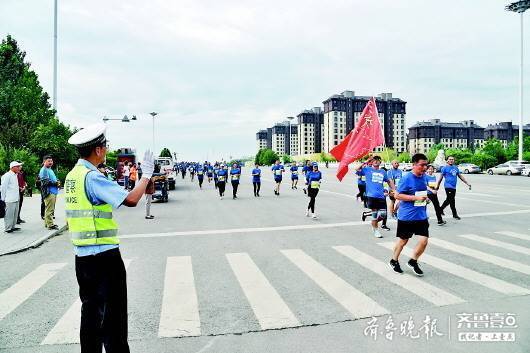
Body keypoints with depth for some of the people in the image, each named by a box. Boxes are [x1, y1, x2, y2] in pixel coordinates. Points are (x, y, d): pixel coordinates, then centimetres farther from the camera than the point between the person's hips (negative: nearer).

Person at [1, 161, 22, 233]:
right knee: (9, 214, -2)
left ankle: (13, 226, 24)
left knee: (15, 214, 14)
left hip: (16, 199, 9)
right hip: (10, 200, -9)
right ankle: (7, 228, 5)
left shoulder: (15, 175, 14)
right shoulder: (7, 176, -13)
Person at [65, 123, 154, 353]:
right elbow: (131, 200, -24)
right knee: (113, 314, 2)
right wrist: (146, 175, -12)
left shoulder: (72, 176, 9)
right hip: (104, 254, -9)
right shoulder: (93, 177, -18)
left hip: (81, 254, 9)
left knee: (91, 309, 18)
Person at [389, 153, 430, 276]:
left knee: (423, 241, -2)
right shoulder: (407, 178, -15)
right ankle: (394, 261, 33)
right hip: (407, 216, -5)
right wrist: (416, 198, -22)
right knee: (403, 241, 10)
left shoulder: (423, 177, 5)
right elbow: (397, 195, -17)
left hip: (421, 216, 5)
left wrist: (425, 198, 8)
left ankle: (413, 262, 21)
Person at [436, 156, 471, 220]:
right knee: (452, 201, -5)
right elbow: (441, 177, -3)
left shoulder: (456, 168, 14)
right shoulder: (445, 168, -4)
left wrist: (467, 183, 15)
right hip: (448, 186, -7)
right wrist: (437, 185, -4)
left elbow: (460, 176, 19)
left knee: (448, 200, 13)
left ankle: (441, 208, 32)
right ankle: (455, 214, 3)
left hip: (454, 187, 7)